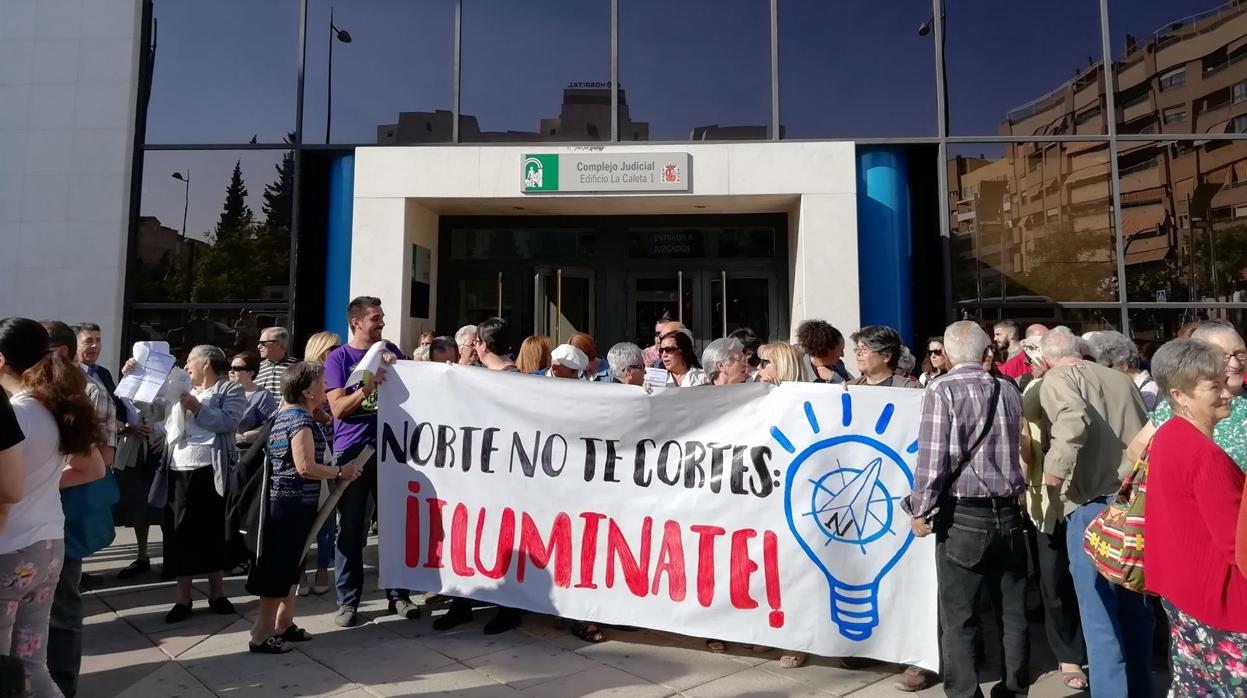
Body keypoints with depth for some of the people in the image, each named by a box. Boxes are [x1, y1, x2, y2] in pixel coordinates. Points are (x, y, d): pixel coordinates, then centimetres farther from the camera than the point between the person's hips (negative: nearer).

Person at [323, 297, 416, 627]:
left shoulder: (390, 350, 10)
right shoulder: (338, 358, -1)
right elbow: (338, 408, -10)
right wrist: (367, 386, -22)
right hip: (351, 452, -3)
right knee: (350, 529, 4)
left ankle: (398, 594, 18)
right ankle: (347, 601, 16)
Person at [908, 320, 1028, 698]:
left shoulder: (943, 391, -11)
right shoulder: (1009, 392, 7)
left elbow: (933, 458, -15)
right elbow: (1013, 450, 18)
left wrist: (921, 510, -7)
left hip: (962, 515, -5)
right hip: (1008, 513, 6)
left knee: (958, 619, 3)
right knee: (1012, 614, 16)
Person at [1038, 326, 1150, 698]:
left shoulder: (1058, 378, -3)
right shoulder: (1122, 379, 15)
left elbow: (1074, 418, -23)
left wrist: (1056, 467, -16)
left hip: (1093, 504, -7)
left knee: (1101, 616, 1)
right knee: (1135, 607, 18)